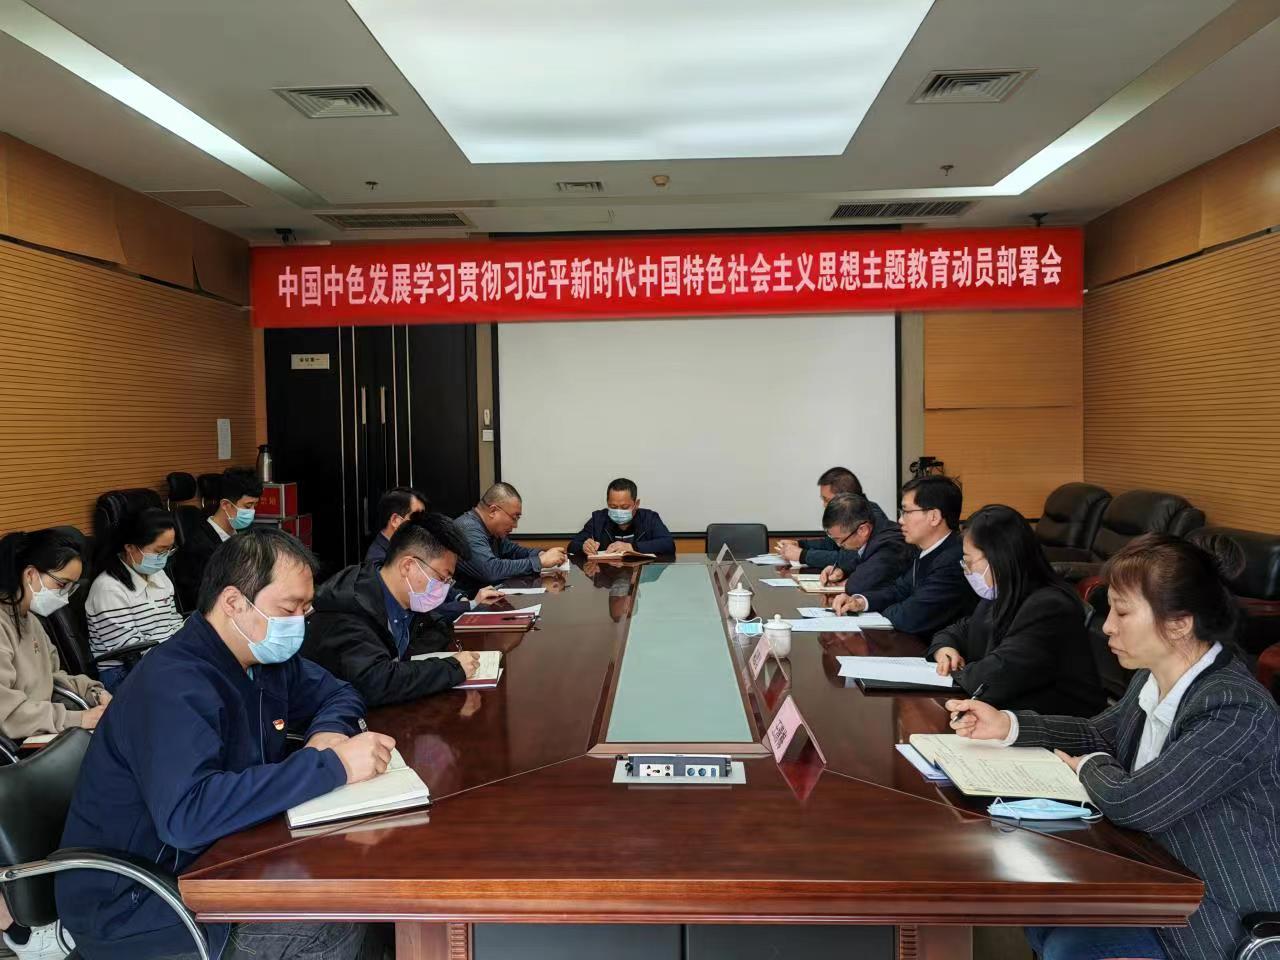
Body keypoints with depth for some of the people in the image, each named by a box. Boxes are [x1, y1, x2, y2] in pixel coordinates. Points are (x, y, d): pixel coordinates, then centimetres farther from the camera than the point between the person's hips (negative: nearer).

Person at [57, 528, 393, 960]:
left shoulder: (265, 657, 1)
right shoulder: (175, 685, -27)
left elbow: (337, 694, 14)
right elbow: (187, 814, -41)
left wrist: (329, 732, -10)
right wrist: (330, 766, -37)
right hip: (132, 906, -8)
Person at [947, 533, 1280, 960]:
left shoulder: (1238, 712, -31)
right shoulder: (1153, 677, -5)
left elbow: (1126, 802, -33)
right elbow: (1100, 734, 13)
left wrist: (1091, 765, -10)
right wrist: (1007, 725, 0)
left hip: (1220, 919, -7)